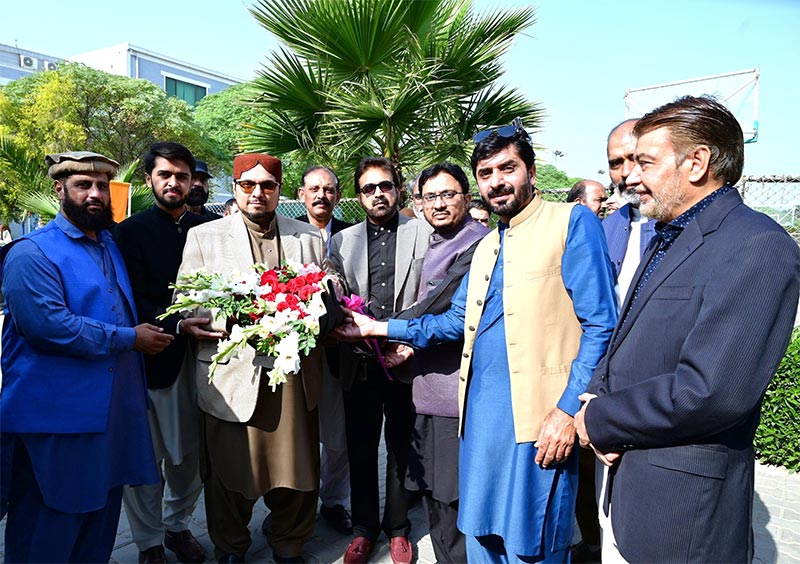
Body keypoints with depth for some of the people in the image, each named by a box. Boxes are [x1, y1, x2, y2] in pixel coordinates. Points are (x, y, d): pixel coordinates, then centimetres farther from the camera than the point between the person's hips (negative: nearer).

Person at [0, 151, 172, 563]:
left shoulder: (110, 246, 14)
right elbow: (49, 325, -24)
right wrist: (129, 339, -17)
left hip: (112, 410, 8)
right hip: (57, 415, -7)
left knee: (103, 512, 20)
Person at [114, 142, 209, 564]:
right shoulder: (130, 231, -1)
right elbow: (136, 301, -9)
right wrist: (177, 326, -22)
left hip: (196, 355, 3)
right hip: (150, 357, -3)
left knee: (190, 453, 13)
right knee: (145, 455, 8)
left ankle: (178, 525, 36)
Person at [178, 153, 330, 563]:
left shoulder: (310, 237, 11)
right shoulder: (203, 237, 6)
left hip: (294, 374, 2)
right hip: (232, 373, -1)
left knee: (297, 467, 11)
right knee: (230, 471, 10)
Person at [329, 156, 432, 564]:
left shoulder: (423, 233, 1)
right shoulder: (342, 241, 8)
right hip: (359, 361, 2)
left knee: (401, 446, 13)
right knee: (360, 448, 13)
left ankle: (397, 528, 33)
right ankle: (364, 527, 34)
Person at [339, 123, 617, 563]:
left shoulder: (572, 222, -6)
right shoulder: (487, 246, 16)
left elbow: (600, 327, -11)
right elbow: (456, 322, 19)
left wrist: (568, 410, -17)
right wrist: (379, 328, 15)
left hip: (538, 418, -6)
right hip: (481, 415, 7)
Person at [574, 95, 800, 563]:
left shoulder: (758, 248, -19)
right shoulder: (667, 239, 10)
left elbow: (710, 393, -27)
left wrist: (600, 421, -15)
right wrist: (599, 398, -6)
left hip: (682, 507, -8)